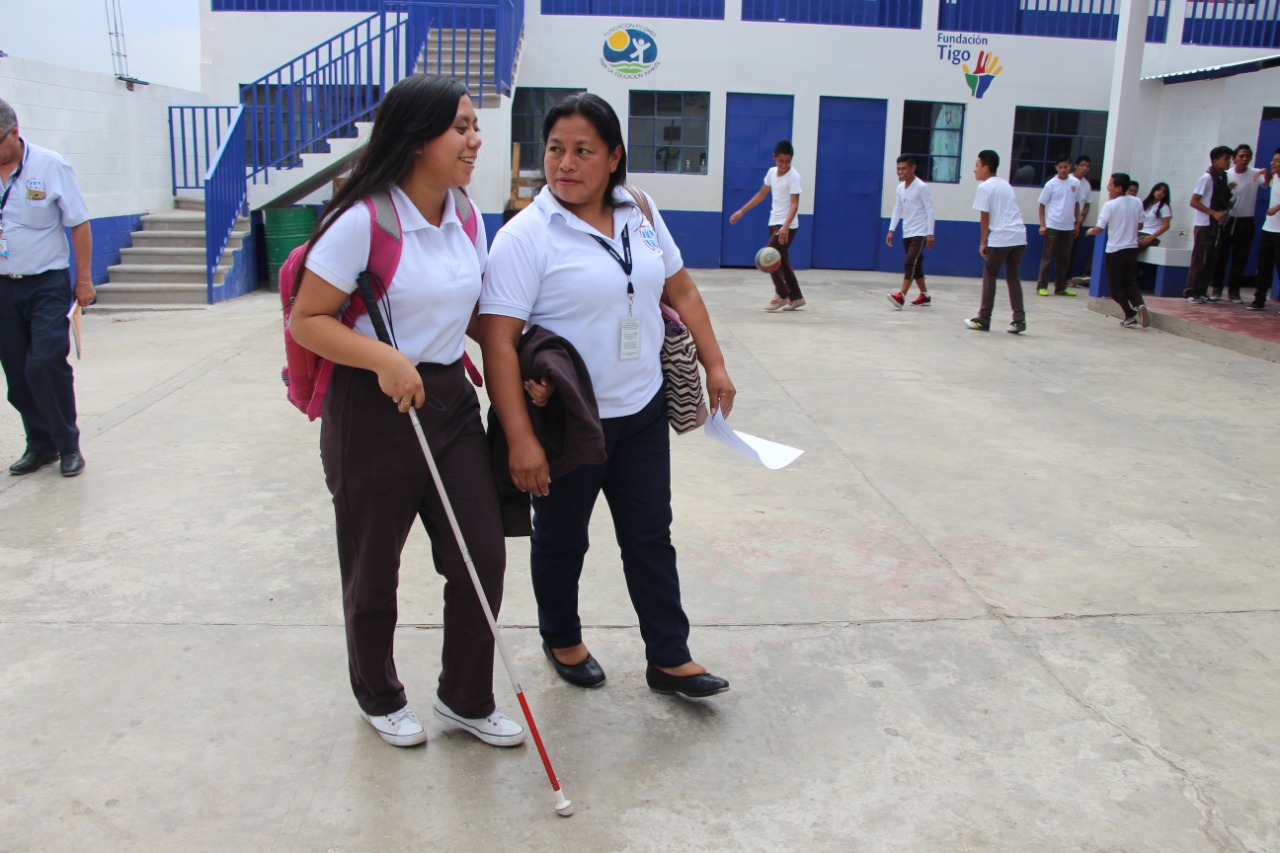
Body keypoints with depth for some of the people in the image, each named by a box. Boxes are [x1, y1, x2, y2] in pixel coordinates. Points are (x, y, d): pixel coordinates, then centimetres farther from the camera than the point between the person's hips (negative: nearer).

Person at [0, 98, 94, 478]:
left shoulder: (51, 167, -6)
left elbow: (79, 225, -3)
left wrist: (84, 279, -3)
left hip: (47, 285, -4)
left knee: (45, 365, -12)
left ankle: (68, 445, 4)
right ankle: (40, 445, 22)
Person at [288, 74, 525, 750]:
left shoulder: (465, 219, 6)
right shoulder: (363, 221, -16)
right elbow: (306, 321, -14)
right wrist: (384, 358, -27)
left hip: (451, 399, 6)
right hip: (373, 411, -6)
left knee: (482, 557, 5)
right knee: (374, 571, 12)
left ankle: (465, 698, 27)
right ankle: (378, 696, 37)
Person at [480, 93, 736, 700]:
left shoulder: (640, 215, 3)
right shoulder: (526, 235, -16)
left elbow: (681, 291, 14)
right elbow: (498, 339, -21)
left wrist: (714, 365, 8)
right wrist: (520, 439, -26)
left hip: (642, 411, 5)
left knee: (650, 535, 12)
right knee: (561, 539, 14)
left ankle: (669, 659, 25)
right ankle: (562, 640, 38)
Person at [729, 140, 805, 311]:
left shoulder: (793, 176, -15)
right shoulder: (772, 172, 6)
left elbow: (794, 204, -24)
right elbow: (761, 194, 19)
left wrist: (786, 226, -37)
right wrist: (742, 211, 17)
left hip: (787, 226, -8)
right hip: (774, 222, 8)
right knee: (782, 261, 12)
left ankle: (782, 295, -3)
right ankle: (796, 297, 21)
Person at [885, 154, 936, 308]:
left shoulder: (921, 187, -12)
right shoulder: (900, 188, 8)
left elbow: (930, 210, -12)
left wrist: (930, 233, -16)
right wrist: (891, 230, 5)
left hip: (920, 233, -7)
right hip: (907, 233, 7)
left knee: (910, 263, -17)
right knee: (915, 264, 12)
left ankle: (901, 296, -24)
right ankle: (925, 295, 22)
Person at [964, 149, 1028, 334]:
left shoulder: (985, 187, -2)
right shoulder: (1005, 184, 21)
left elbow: (984, 218, -4)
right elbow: (1009, 212, 20)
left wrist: (983, 243, 2)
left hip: (1000, 239, -7)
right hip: (1019, 237, 7)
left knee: (989, 275, 7)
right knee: (1013, 276, 13)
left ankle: (983, 320, 10)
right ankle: (1019, 320, 5)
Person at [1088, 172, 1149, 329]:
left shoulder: (1110, 205, -12)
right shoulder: (1137, 203, 3)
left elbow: (1099, 229, -13)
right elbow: (1139, 224, 11)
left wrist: (1090, 231, 7)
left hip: (1115, 250, -5)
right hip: (1132, 248, 5)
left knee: (1116, 285, 6)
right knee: (1130, 282, 14)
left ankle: (1130, 315, -1)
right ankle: (1139, 304, -12)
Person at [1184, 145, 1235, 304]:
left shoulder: (1223, 178, 11)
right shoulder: (1207, 178, -10)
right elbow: (1193, 202, -14)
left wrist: (1228, 205, 3)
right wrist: (1214, 213, -19)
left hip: (1217, 225, 7)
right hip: (1204, 225, -7)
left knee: (1210, 261, 9)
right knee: (1199, 260, -4)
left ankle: (1202, 292, 15)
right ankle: (1191, 293, 1)